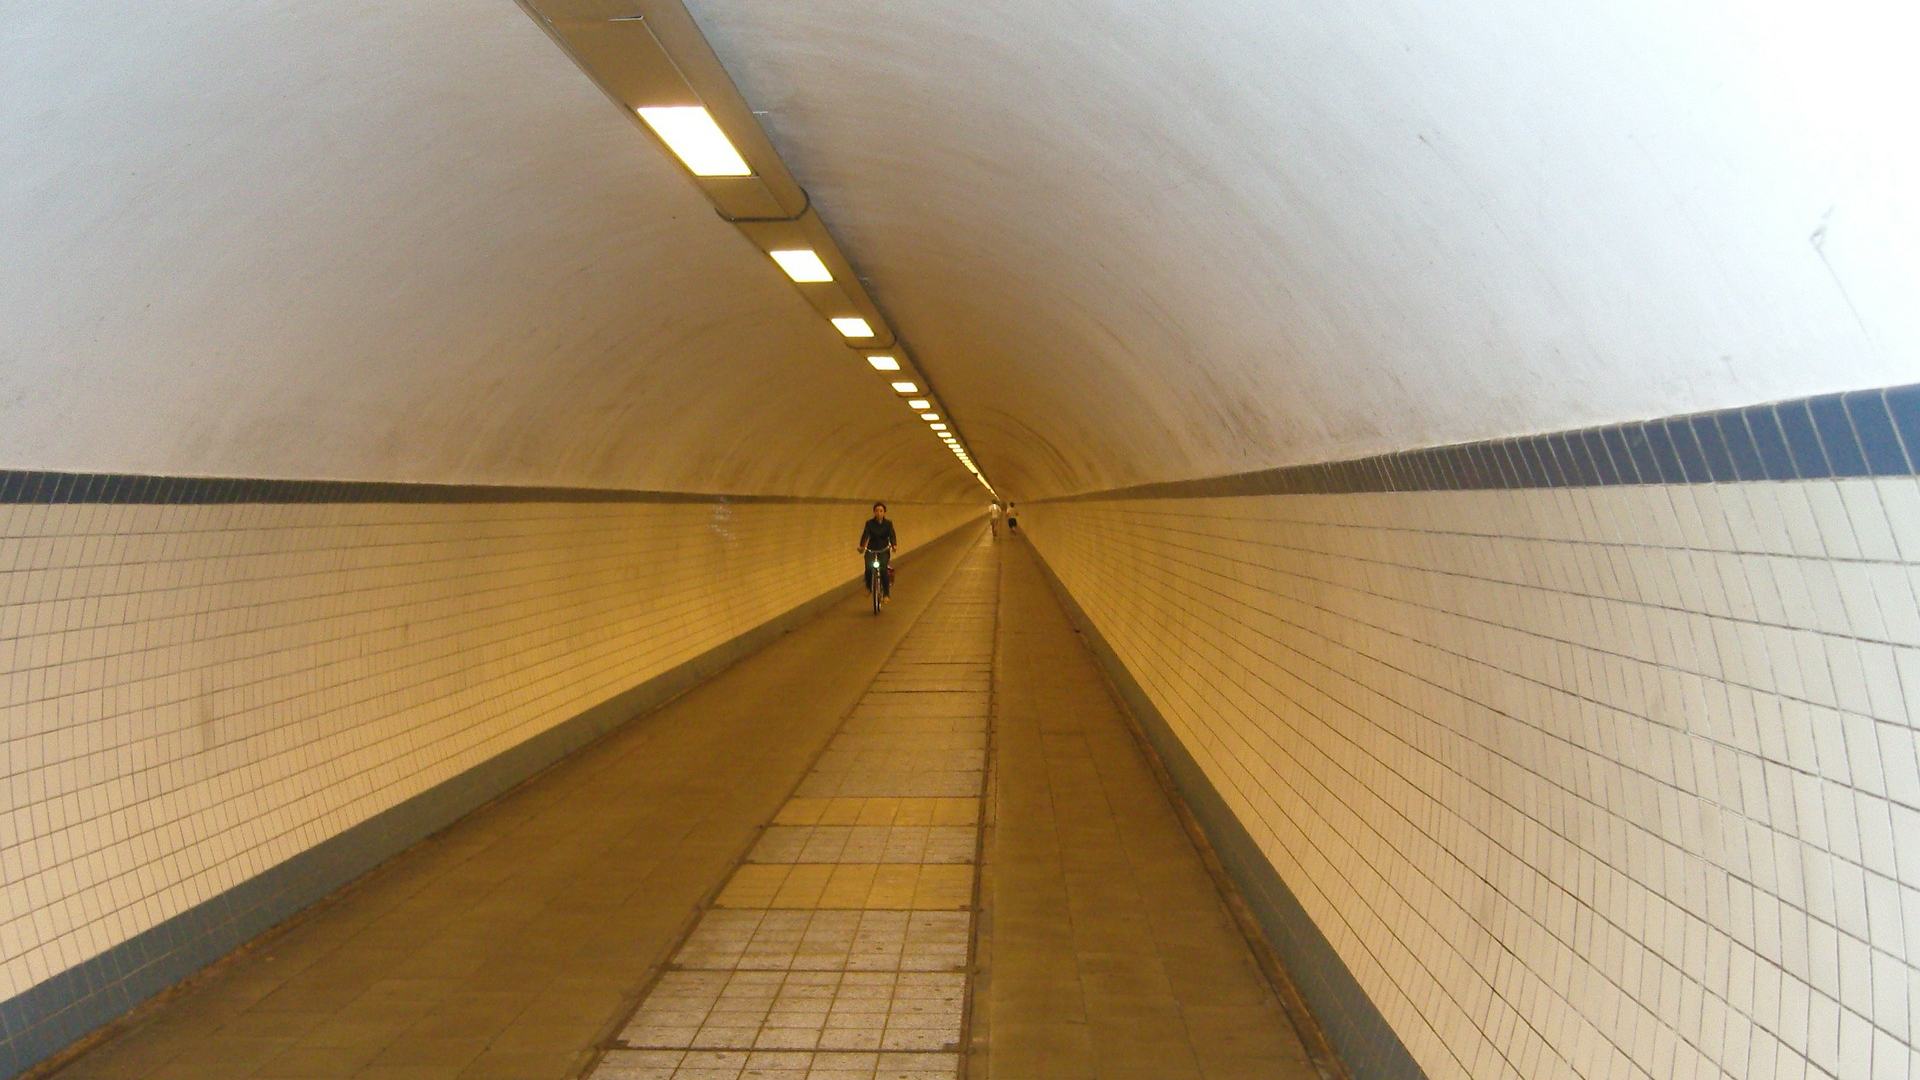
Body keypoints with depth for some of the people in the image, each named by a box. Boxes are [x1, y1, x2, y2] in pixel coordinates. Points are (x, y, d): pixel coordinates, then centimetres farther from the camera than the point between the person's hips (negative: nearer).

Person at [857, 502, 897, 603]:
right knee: (869, 568, -25)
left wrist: (894, 545, -34)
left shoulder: (888, 524, -1)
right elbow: (865, 535, -15)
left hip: (884, 550, 0)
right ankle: (869, 586, 4)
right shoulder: (869, 523, -2)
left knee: (883, 569, -24)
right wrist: (862, 546, -33)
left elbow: (892, 535, -13)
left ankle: (886, 594, -13)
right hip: (871, 550, 0)